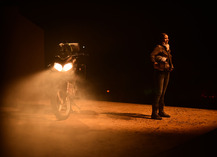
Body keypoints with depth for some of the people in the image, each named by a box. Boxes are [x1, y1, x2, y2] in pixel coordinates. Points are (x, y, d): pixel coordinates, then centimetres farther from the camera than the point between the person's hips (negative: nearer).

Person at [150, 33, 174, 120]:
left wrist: (170, 66, 16)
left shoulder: (167, 48, 17)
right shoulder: (159, 47, -9)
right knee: (158, 92, -10)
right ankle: (154, 113, -7)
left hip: (167, 72, 8)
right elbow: (152, 55, -25)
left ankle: (161, 111, 21)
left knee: (163, 93, 13)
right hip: (160, 72, -8)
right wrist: (155, 64, -31)